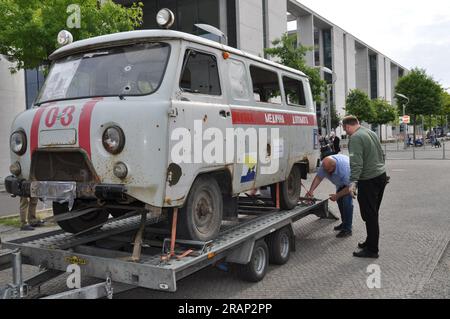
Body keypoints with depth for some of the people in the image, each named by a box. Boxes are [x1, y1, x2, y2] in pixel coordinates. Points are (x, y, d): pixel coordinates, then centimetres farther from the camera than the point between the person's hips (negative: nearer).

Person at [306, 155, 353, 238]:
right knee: (339, 200, 7)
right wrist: (311, 190, -29)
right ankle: (344, 223, 23)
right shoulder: (325, 165, -24)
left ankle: (347, 229, -12)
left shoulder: (344, 168, -42)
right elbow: (318, 177, -17)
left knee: (347, 200, -18)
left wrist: (337, 195, -29)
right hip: (342, 181, 7)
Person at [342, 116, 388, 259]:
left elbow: (356, 163, -24)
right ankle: (370, 242, 29)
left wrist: (353, 182, -27)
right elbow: (381, 155, 21)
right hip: (381, 175, 9)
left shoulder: (355, 138, -15)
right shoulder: (371, 133, 14)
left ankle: (372, 249, 4)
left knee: (369, 215, -2)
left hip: (369, 180, -9)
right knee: (373, 214, 18)